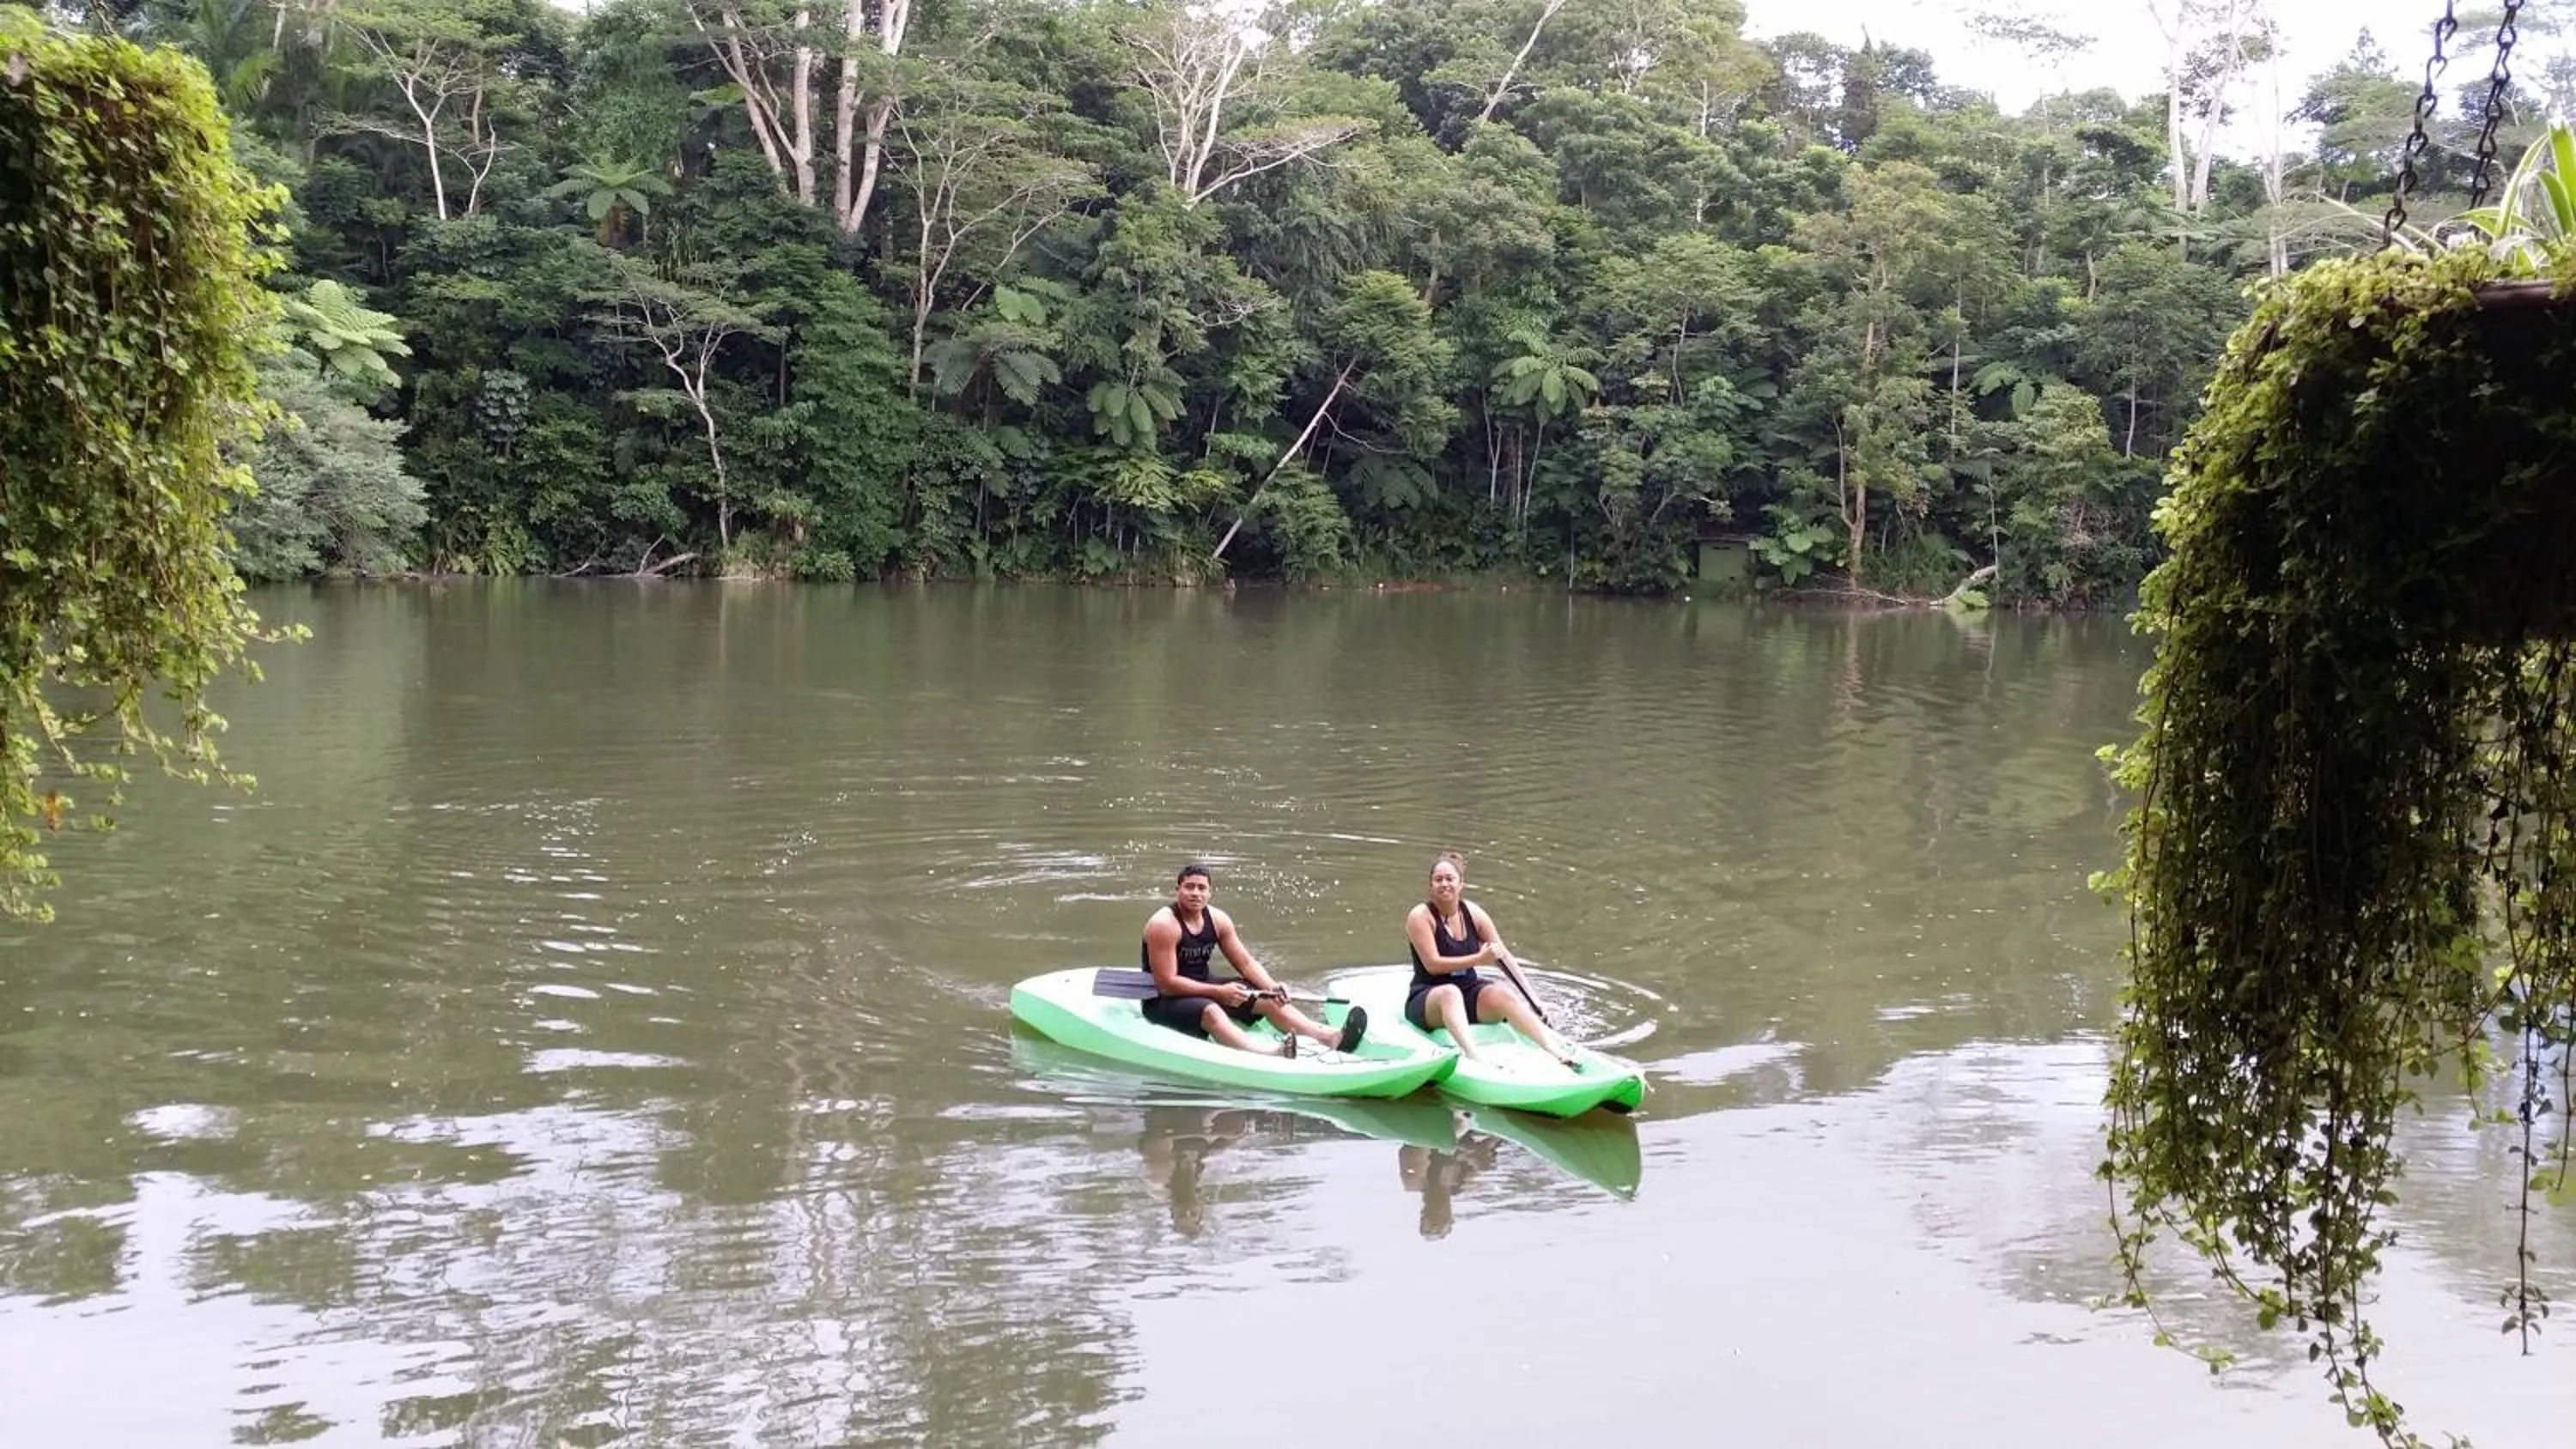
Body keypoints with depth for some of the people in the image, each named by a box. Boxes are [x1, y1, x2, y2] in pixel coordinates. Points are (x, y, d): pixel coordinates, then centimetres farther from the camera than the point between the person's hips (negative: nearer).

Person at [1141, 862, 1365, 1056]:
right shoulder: (1164, 925, -20)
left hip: (1204, 987, 8)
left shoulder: (1218, 919, 2)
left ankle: (1330, 1038, -21)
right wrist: (1219, 992, -27)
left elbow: (1246, 963, 5)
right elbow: (1166, 983, -24)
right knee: (1210, 1011, -37)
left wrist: (1271, 986, -15)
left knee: (1268, 1000, -7)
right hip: (1164, 1001, -8)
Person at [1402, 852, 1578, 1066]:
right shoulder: (1420, 917, -10)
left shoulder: (1473, 913, 5)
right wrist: (1478, 959, -26)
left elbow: (1505, 957, 3)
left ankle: (1557, 1051, -37)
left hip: (1469, 994, 5)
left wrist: (1531, 999, -5)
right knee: (1450, 993, -38)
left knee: (1502, 993, -25)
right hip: (1427, 998, -5)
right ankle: (1473, 1056, -62)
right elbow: (1433, 964, -18)